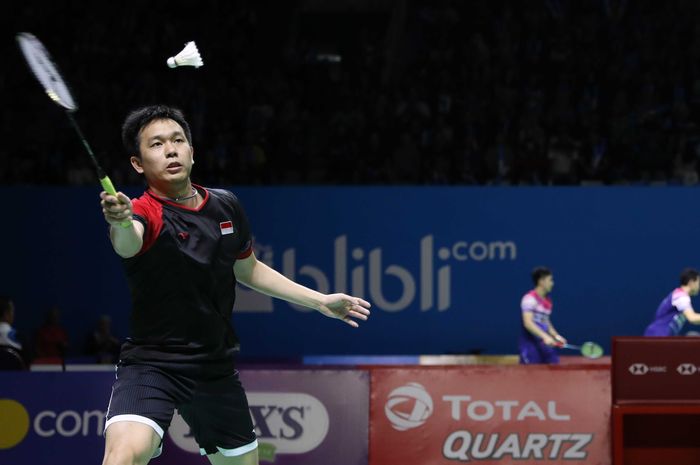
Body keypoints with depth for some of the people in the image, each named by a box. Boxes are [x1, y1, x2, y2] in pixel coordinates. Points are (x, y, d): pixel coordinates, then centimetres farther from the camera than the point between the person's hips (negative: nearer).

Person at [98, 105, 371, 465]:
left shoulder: (226, 206, 2)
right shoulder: (144, 213, -17)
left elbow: (248, 269, 20)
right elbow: (128, 244, -42)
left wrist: (320, 301, 19)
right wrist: (121, 222, -66)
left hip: (215, 368, 6)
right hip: (151, 364, -6)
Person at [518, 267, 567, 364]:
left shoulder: (547, 301, 15)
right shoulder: (530, 299, -12)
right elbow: (528, 323, -22)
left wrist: (556, 336, 10)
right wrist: (545, 336, -30)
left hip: (545, 345, 8)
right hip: (530, 345, -8)